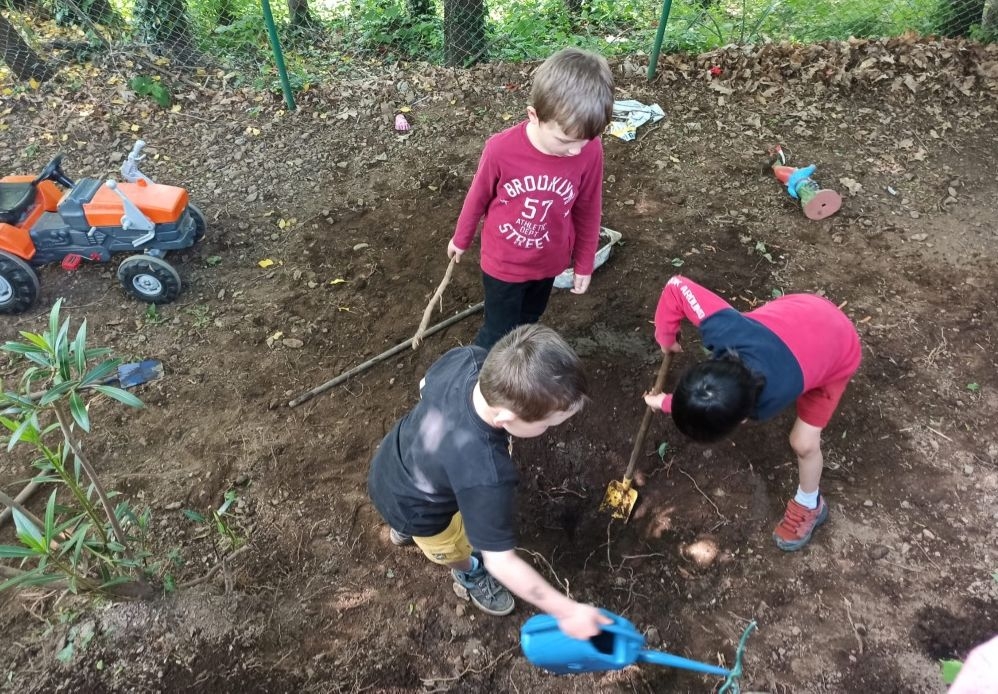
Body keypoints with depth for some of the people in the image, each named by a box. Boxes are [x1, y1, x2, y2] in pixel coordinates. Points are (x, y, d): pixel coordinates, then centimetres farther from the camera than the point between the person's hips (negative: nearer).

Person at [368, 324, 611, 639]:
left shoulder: (467, 358, -30)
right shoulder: (485, 475, -47)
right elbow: (502, 563, -34)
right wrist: (567, 612, -24)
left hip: (394, 461, 6)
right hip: (413, 509, -6)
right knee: (457, 548, 27)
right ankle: (469, 577, 62)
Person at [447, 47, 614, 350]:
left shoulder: (590, 151, -23)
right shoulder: (501, 149, -28)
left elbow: (588, 211, -7)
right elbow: (478, 197, -8)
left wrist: (584, 264, 3)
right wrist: (461, 239, 8)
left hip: (549, 262, 3)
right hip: (503, 263, -2)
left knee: (528, 323, 26)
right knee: (499, 334, 12)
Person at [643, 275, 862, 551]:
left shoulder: (770, 399, -39)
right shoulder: (723, 330, -39)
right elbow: (677, 286, -27)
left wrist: (665, 403, -7)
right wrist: (665, 337, -15)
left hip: (838, 350, -4)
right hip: (802, 308, 5)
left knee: (804, 442, -3)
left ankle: (810, 506, 27)